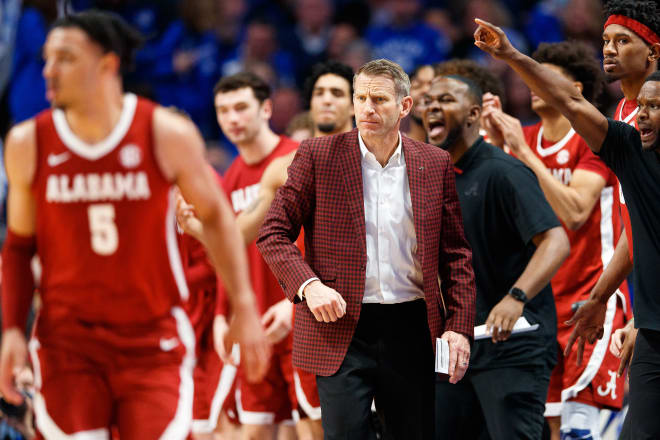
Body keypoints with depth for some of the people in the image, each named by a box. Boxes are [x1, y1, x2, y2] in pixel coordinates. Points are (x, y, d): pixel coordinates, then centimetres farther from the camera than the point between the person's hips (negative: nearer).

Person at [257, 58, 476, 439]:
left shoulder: (435, 164, 6)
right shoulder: (318, 155, 0)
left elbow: (456, 254, 9)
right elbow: (274, 234, 0)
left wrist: (459, 327, -1)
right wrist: (308, 284, -16)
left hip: (412, 332, 2)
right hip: (341, 327, -2)